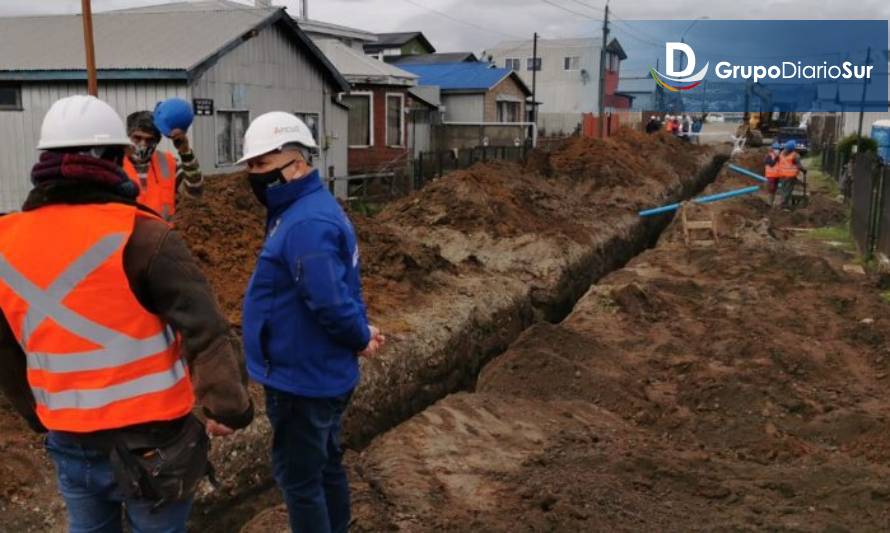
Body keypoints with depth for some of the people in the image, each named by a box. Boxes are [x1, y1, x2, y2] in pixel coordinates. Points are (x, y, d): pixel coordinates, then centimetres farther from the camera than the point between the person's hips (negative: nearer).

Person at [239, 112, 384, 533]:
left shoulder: (306, 224, -26)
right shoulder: (304, 209, 9)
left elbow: (330, 302, -31)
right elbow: (340, 287, 14)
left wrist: (361, 339, -15)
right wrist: (362, 333, 5)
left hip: (302, 378, -10)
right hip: (321, 373, 10)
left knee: (299, 478, 6)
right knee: (325, 466, 23)